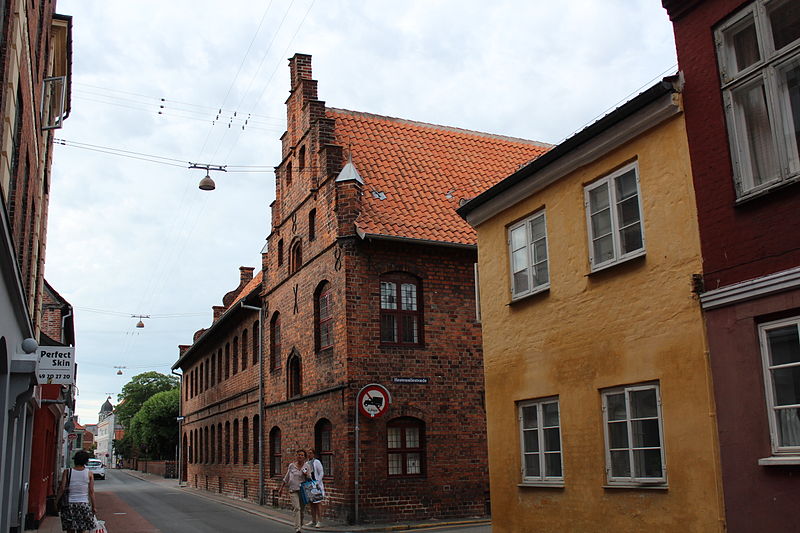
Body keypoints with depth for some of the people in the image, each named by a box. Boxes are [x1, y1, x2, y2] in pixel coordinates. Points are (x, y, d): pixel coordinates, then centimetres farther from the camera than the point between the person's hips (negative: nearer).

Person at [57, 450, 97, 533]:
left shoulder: (67, 472, -3)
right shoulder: (89, 474, -2)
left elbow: (62, 488, -8)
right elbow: (91, 492, -2)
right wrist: (93, 507, 5)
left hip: (70, 504, 0)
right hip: (84, 504, 0)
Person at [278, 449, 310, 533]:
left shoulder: (306, 466, 3)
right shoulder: (292, 465, 1)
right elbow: (286, 478, 11)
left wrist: (306, 475, -16)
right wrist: (281, 487, 13)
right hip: (293, 489, -2)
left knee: (301, 509, 8)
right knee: (297, 508, -15)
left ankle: (300, 525, 29)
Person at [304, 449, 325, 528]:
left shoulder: (317, 462, -6)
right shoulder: (307, 463, 13)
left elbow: (321, 473, -9)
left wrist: (317, 483, -16)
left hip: (316, 485, -7)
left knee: (318, 503, -5)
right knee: (312, 504, 9)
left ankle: (318, 521, -5)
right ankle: (313, 521, 15)